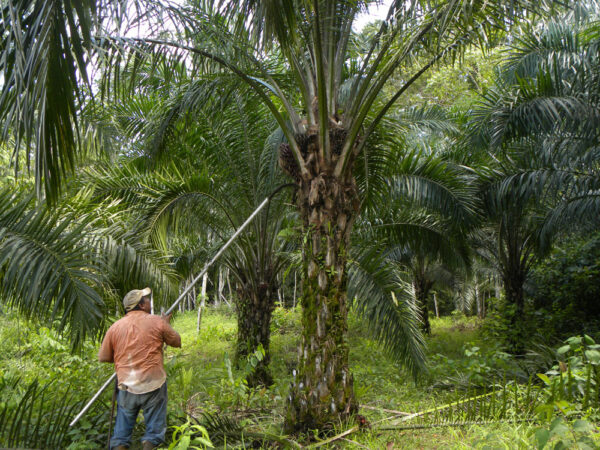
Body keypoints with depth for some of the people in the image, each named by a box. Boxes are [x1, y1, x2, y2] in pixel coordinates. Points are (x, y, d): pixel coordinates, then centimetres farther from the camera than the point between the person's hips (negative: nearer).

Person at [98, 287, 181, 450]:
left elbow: (103, 357, 7)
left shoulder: (115, 327, 1)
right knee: (154, 425, 12)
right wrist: (166, 325, 20)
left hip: (126, 385, 3)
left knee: (123, 423, 19)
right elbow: (176, 342, 6)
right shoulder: (157, 322, -6)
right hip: (153, 383, -3)